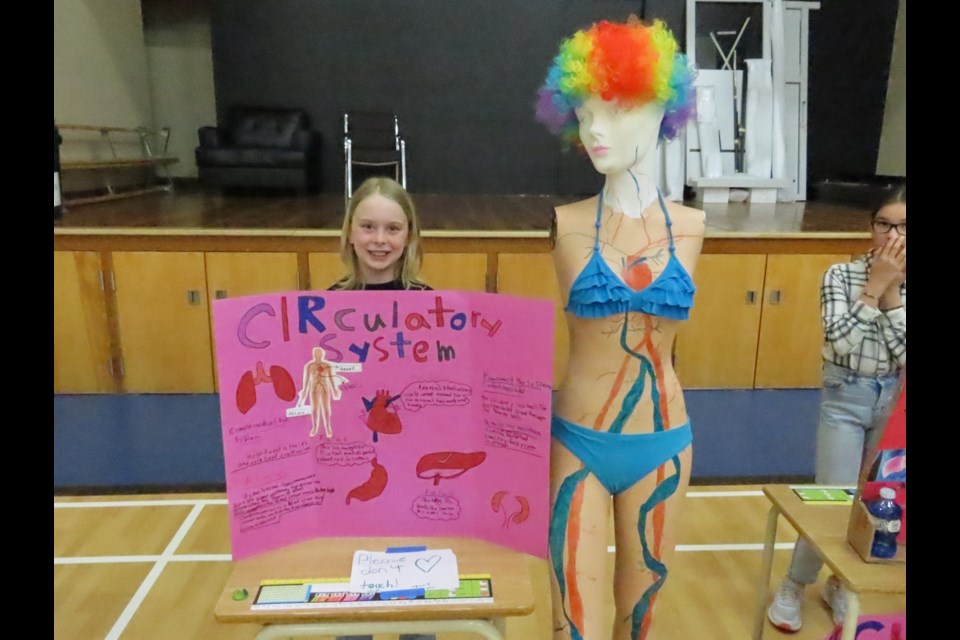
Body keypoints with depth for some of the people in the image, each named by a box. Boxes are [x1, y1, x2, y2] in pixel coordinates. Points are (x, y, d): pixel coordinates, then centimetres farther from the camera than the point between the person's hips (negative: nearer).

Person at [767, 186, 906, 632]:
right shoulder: (841, 275, -9)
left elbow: (902, 354, -13)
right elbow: (839, 341, -21)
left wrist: (891, 293, -17)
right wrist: (874, 285, -19)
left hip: (895, 402, 4)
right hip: (845, 400, -3)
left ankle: (840, 586, 36)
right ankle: (793, 588, 21)